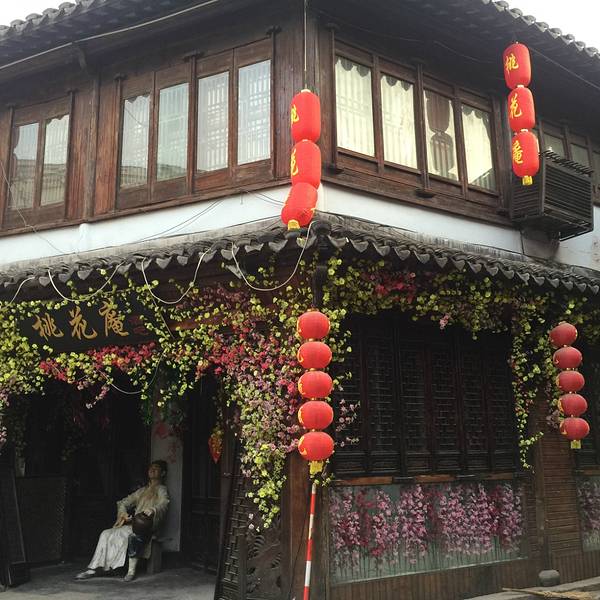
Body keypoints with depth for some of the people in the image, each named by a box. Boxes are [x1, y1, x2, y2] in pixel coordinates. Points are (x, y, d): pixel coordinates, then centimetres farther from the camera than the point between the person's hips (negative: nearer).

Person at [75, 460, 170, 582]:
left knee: (132, 535, -38)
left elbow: (163, 505, -13)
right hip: (133, 523, 6)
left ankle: (131, 570, -34)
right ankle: (93, 568, -17)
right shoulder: (142, 491, 27)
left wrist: (152, 510, -36)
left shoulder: (161, 490, 8)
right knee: (106, 534, -13)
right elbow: (123, 503, 23)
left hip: (146, 525, -6)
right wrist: (123, 513, 0)